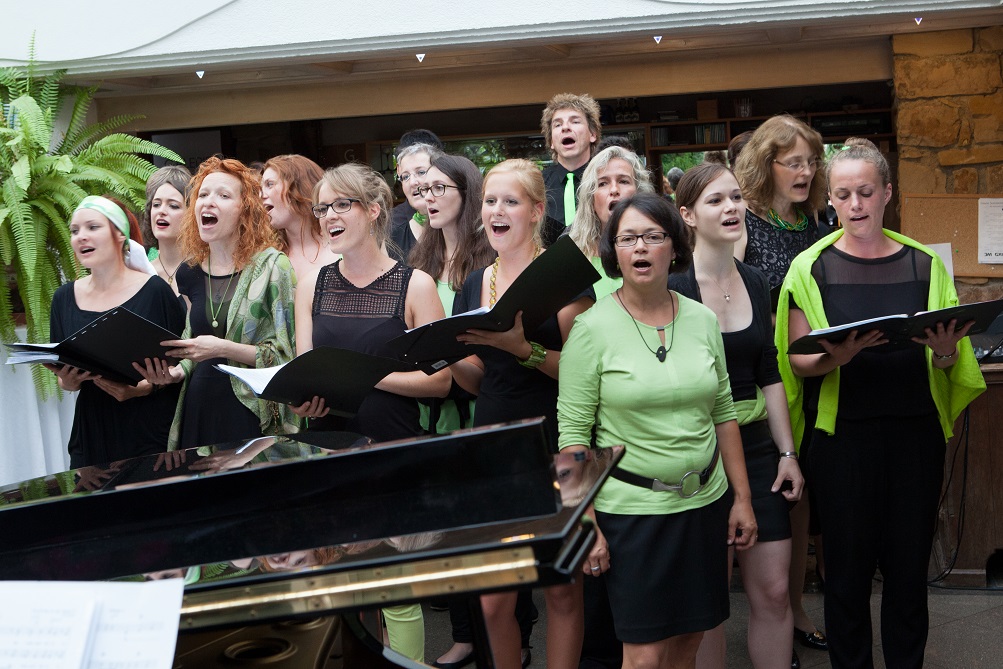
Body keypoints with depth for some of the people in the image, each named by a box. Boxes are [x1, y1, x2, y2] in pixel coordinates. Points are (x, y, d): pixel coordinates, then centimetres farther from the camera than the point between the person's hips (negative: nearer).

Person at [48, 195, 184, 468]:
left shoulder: (155, 290, -7)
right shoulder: (64, 297, 7)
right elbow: (62, 378, 13)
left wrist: (141, 388, -19)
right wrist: (67, 381, -9)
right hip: (91, 433, 4)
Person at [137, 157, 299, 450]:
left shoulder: (271, 266, -7)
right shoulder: (189, 274, 9)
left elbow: (286, 354, -11)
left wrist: (223, 348, -20)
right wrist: (177, 371, 0)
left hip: (253, 414, -5)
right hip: (198, 409, 5)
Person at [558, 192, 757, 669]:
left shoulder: (702, 320, 4)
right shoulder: (592, 329, -8)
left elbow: (723, 413, 11)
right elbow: (573, 433, -9)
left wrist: (742, 497, 9)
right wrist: (585, 524, -13)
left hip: (705, 503, 4)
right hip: (631, 509, -4)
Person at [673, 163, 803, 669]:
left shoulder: (755, 282, 7)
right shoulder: (672, 290, -11)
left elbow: (768, 375, 13)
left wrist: (787, 452, 9)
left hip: (756, 449, 5)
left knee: (773, 590, 7)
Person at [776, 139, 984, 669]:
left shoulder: (923, 264, 8)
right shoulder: (812, 268, 2)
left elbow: (948, 363, 11)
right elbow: (796, 361, -1)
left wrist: (945, 351, -12)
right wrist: (837, 356, -21)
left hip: (916, 432, 2)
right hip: (842, 432, -2)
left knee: (909, 563, 8)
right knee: (848, 565, 4)